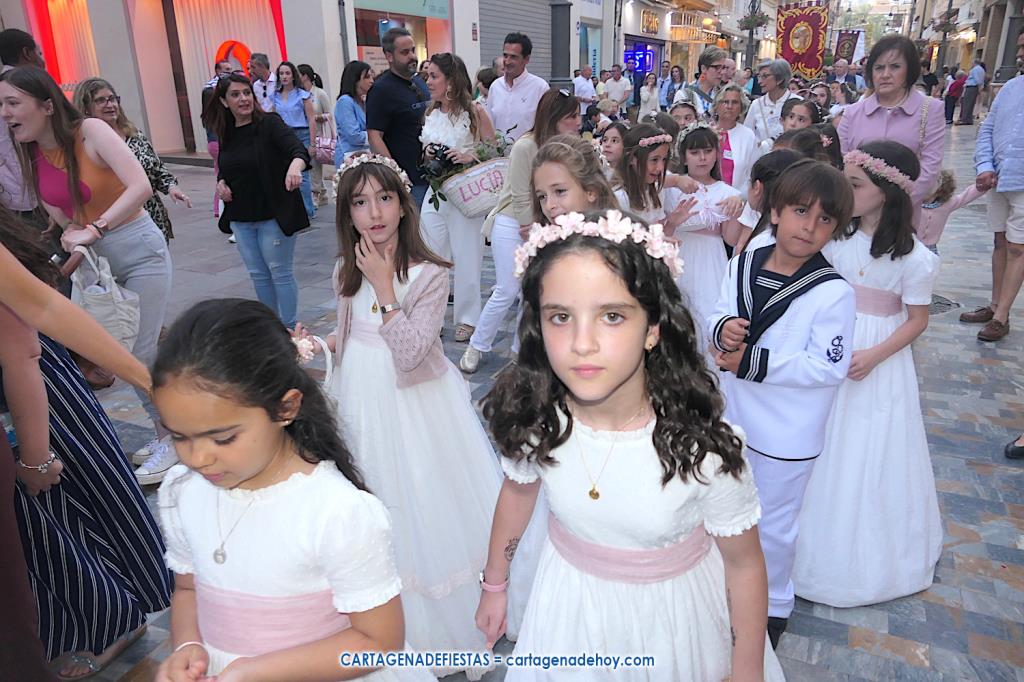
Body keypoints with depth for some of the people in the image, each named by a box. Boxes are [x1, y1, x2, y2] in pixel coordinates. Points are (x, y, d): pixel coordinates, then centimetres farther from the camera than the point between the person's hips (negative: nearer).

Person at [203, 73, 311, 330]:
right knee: (258, 275, 14)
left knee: (280, 272, 2)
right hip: (240, 217, 6)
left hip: (273, 214, -6)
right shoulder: (226, 134, 7)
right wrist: (221, 182, 1)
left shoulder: (270, 123, -10)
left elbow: (298, 149, -27)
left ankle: (289, 328, 14)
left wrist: (295, 165, -48)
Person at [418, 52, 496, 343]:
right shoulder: (431, 115, 10)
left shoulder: (475, 112, -6)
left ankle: (467, 318, 18)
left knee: (466, 258, 4)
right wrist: (427, 154, 0)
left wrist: (470, 157, -19)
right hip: (434, 194, 5)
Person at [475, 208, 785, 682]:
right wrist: (493, 585, 12)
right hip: (569, 605, 2)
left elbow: (743, 563, -16)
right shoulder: (532, 417, -24)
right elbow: (518, 492, -2)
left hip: (675, 613, -2)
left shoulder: (703, 448, -33)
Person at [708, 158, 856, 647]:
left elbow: (829, 367, -22)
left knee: (773, 524, 15)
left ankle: (773, 606, 41)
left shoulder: (833, 293, -20)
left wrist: (753, 362, -26)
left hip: (785, 436, -5)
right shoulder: (742, 265, -5)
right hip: (730, 418, 6)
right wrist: (723, 328, -20)